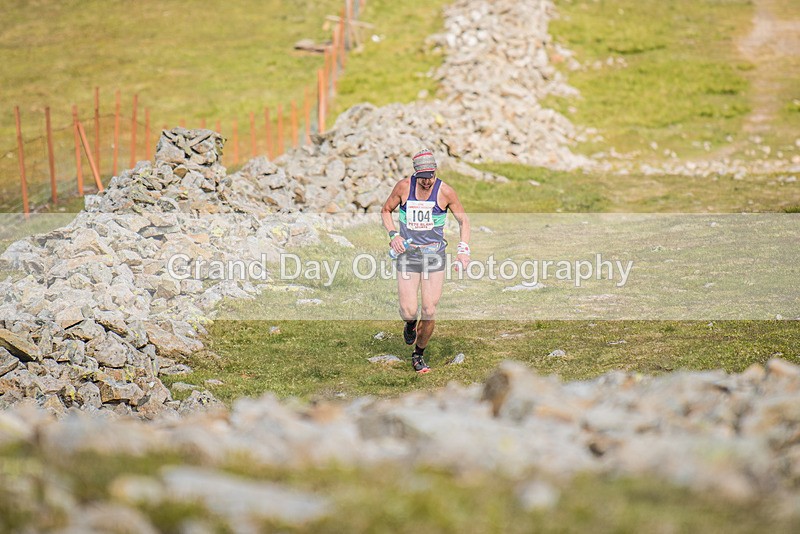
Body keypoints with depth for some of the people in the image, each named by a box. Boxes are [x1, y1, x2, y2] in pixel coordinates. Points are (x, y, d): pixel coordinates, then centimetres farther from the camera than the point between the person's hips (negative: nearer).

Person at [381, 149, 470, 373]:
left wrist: (463, 249, -6)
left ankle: (419, 355, 19)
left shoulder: (445, 191, -7)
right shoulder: (404, 187, -4)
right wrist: (393, 235, -3)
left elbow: (463, 220, 6)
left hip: (434, 254, 0)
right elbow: (386, 210, 13)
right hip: (407, 253, 0)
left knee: (429, 312, -5)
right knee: (408, 311, -11)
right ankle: (410, 324, 29)